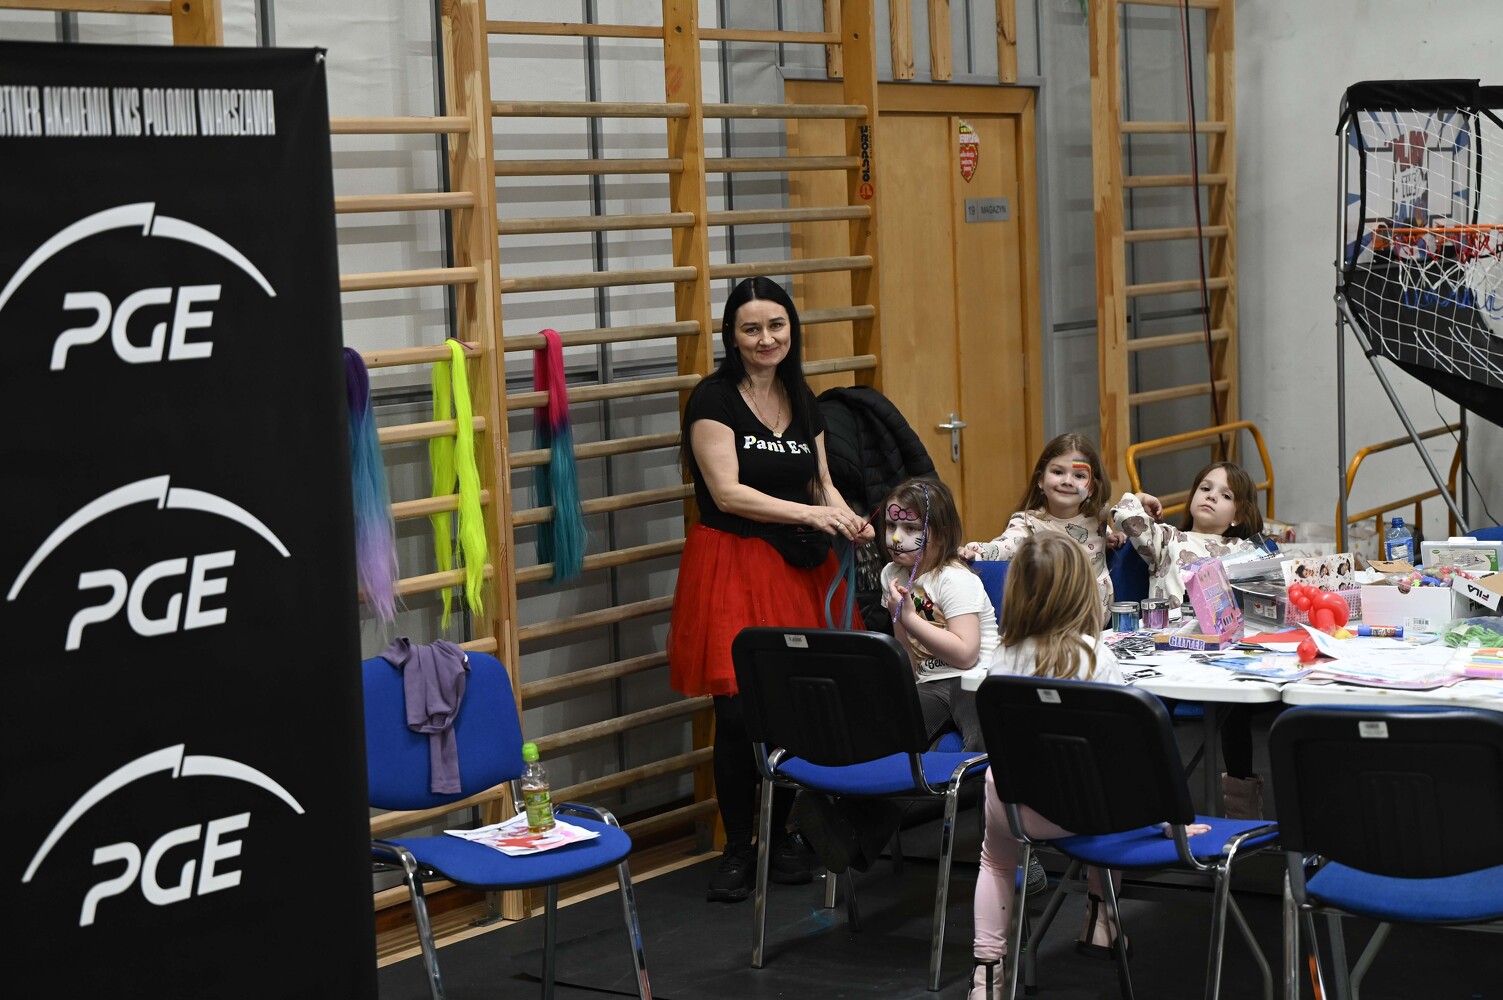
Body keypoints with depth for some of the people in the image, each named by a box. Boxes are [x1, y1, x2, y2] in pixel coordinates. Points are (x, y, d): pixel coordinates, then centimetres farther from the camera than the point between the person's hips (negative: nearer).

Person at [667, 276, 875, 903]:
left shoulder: (803, 400, 13)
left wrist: (849, 519, -3)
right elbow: (728, 491, -15)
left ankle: (780, 837, 19)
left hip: (799, 569, 5)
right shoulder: (714, 399, -7)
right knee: (739, 711, -6)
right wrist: (810, 513, -21)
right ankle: (736, 851, 8)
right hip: (733, 567, -5)